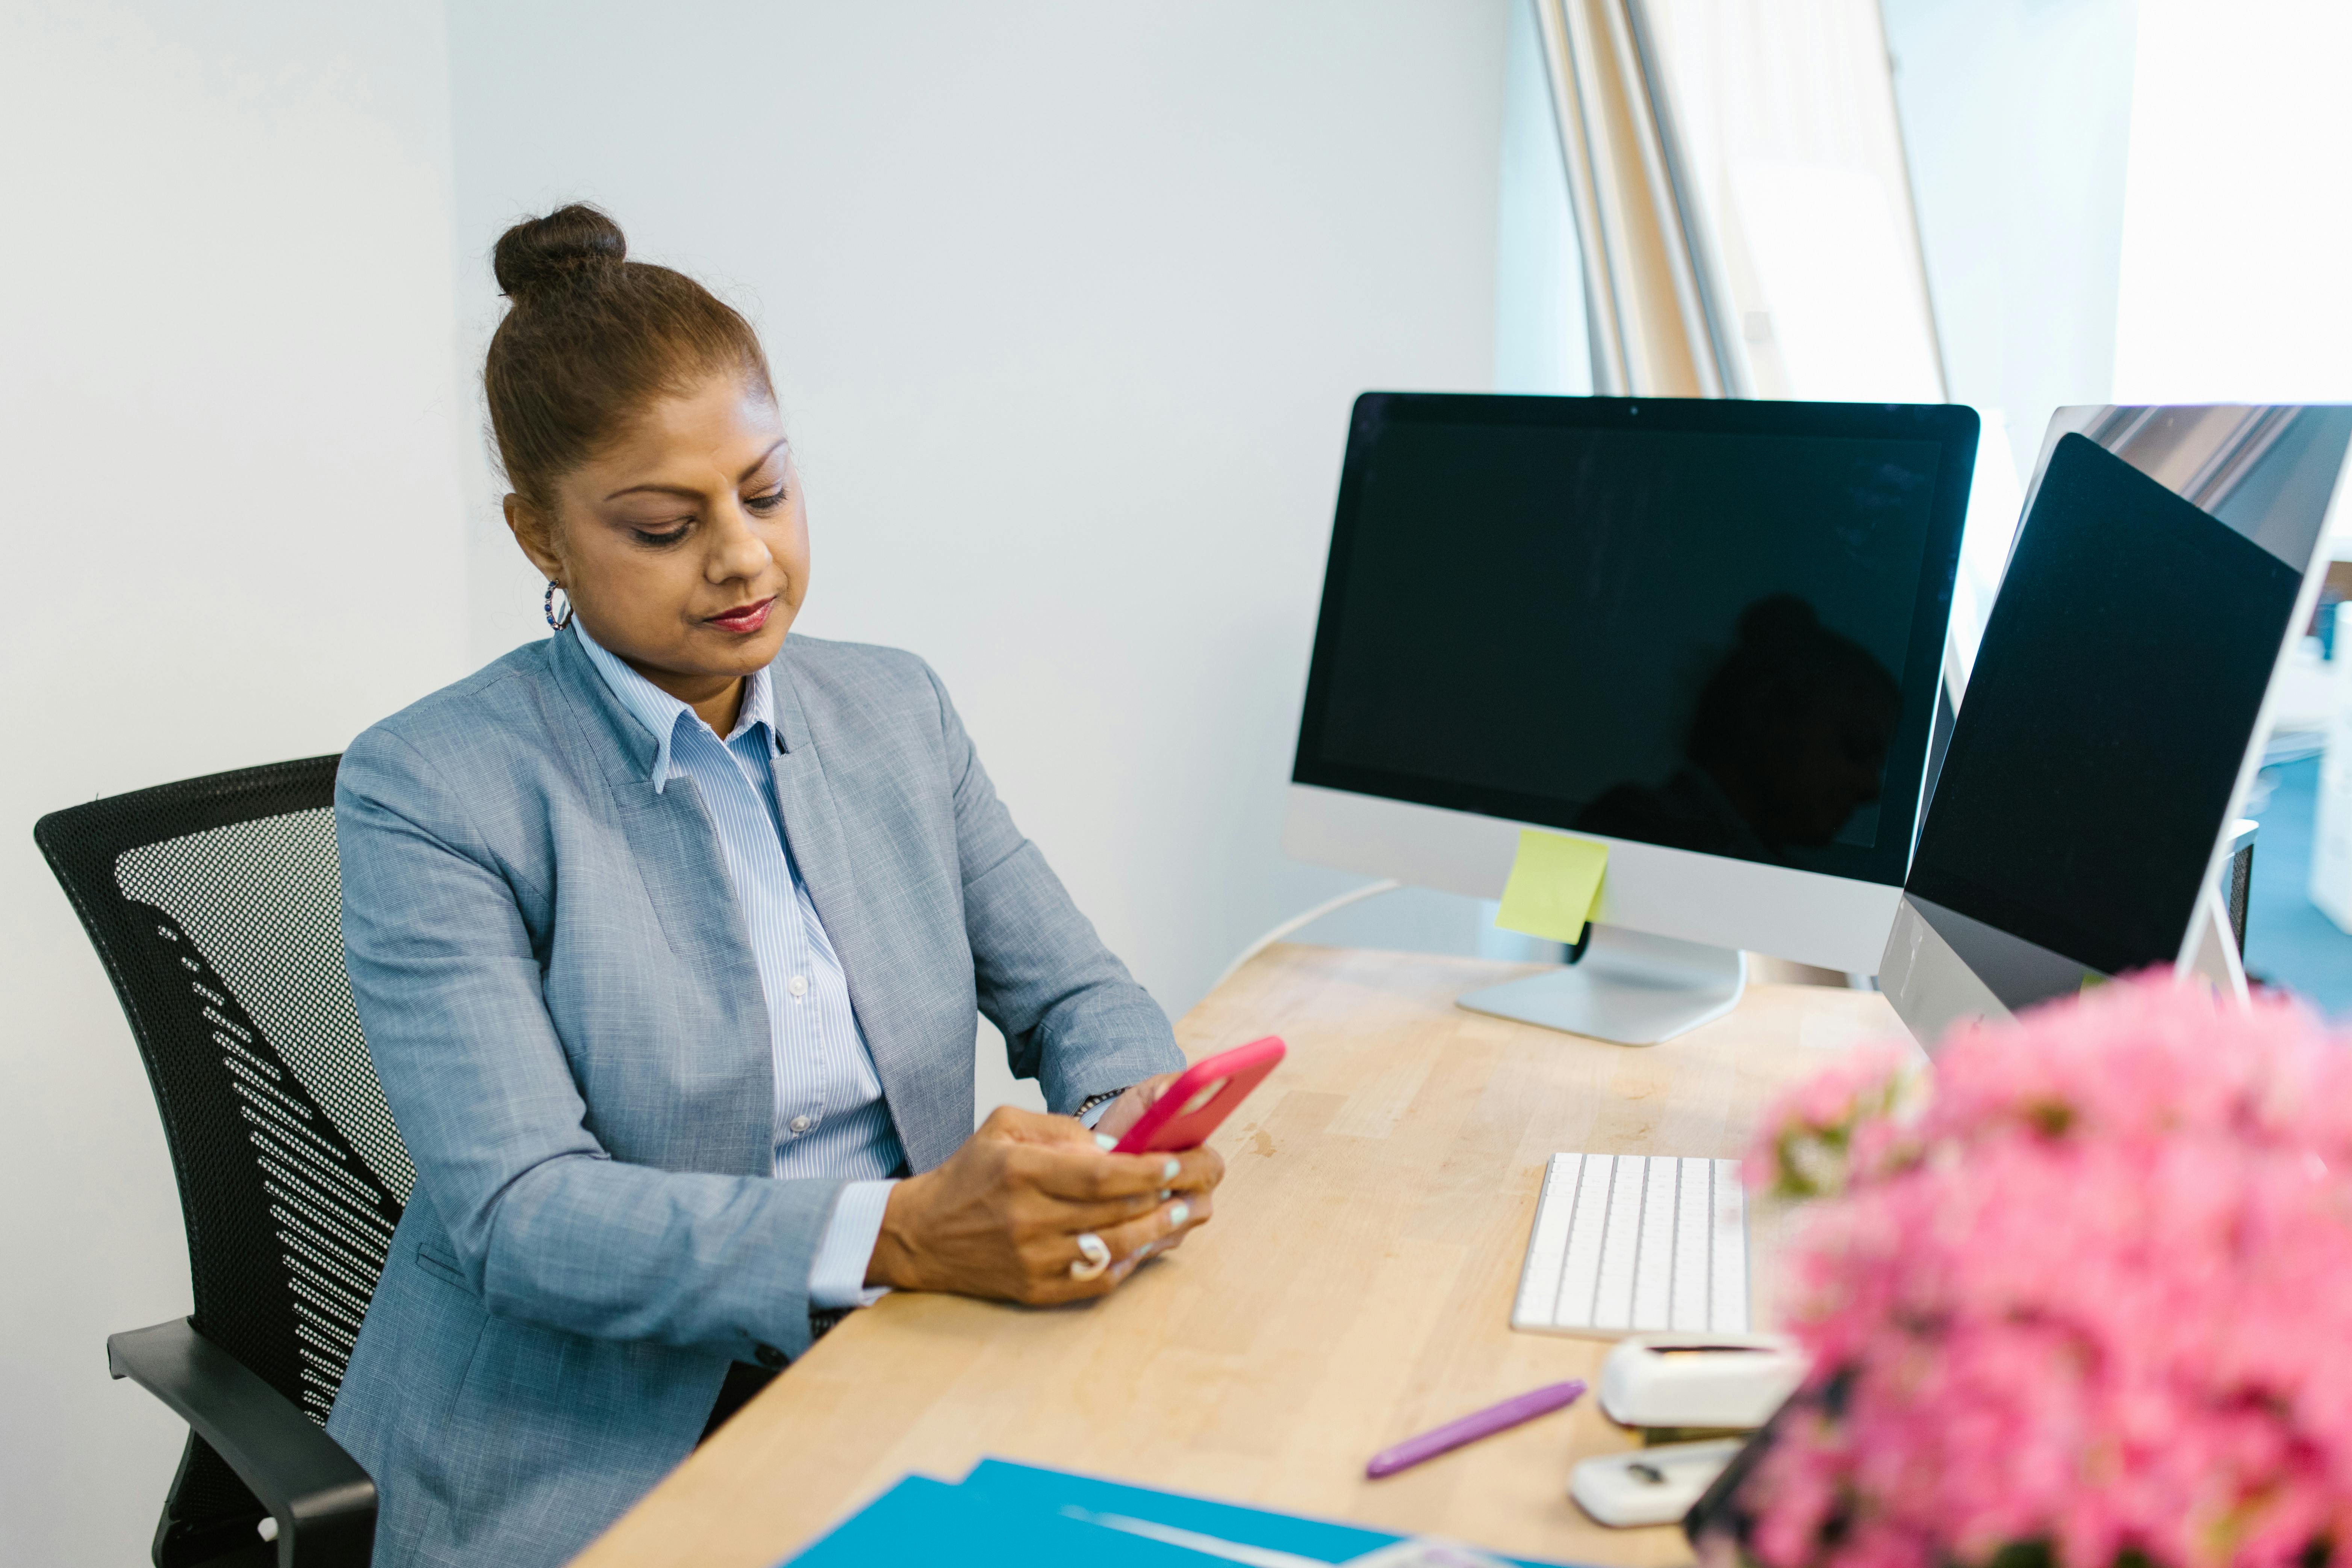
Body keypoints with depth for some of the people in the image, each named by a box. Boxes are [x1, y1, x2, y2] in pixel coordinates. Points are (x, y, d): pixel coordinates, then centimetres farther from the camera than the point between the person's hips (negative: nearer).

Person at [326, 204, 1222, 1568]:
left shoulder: (896, 711, 8)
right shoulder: (427, 791, -9)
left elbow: (1074, 991, 10)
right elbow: (523, 1217, -17)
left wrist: (1134, 1122, -15)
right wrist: (899, 1233, -31)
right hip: (593, 1452, -4)